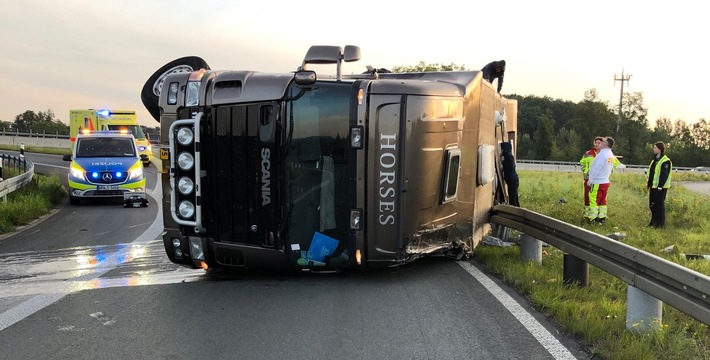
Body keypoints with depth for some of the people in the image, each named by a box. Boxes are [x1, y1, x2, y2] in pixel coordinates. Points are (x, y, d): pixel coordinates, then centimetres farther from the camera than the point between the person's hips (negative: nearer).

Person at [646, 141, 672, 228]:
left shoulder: (665, 161, -13)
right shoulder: (655, 160, 17)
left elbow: (665, 175, -19)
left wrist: (660, 186, -23)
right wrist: (648, 183, 17)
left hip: (660, 187, -9)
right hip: (653, 186, 9)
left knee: (659, 205, -4)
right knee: (652, 205, 13)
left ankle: (660, 223, 2)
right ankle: (654, 221, 24)